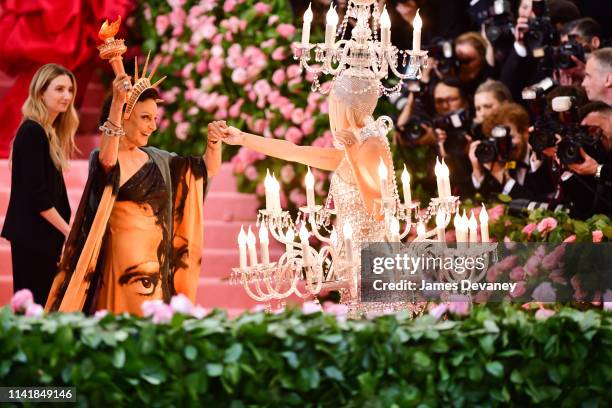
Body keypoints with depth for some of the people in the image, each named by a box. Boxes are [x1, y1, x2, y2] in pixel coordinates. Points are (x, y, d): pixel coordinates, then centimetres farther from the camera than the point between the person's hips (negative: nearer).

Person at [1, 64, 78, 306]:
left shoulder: (51, 133, 14)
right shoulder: (32, 133, -14)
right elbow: (35, 195, -17)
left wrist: (66, 231, 10)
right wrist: (69, 231, -12)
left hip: (47, 234, 9)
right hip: (32, 236, -9)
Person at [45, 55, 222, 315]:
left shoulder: (158, 160, 11)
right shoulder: (100, 159, -9)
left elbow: (209, 169, 19)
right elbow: (108, 160, -34)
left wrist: (214, 142, -4)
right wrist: (117, 102, -46)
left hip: (156, 259, 6)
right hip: (122, 257, -6)